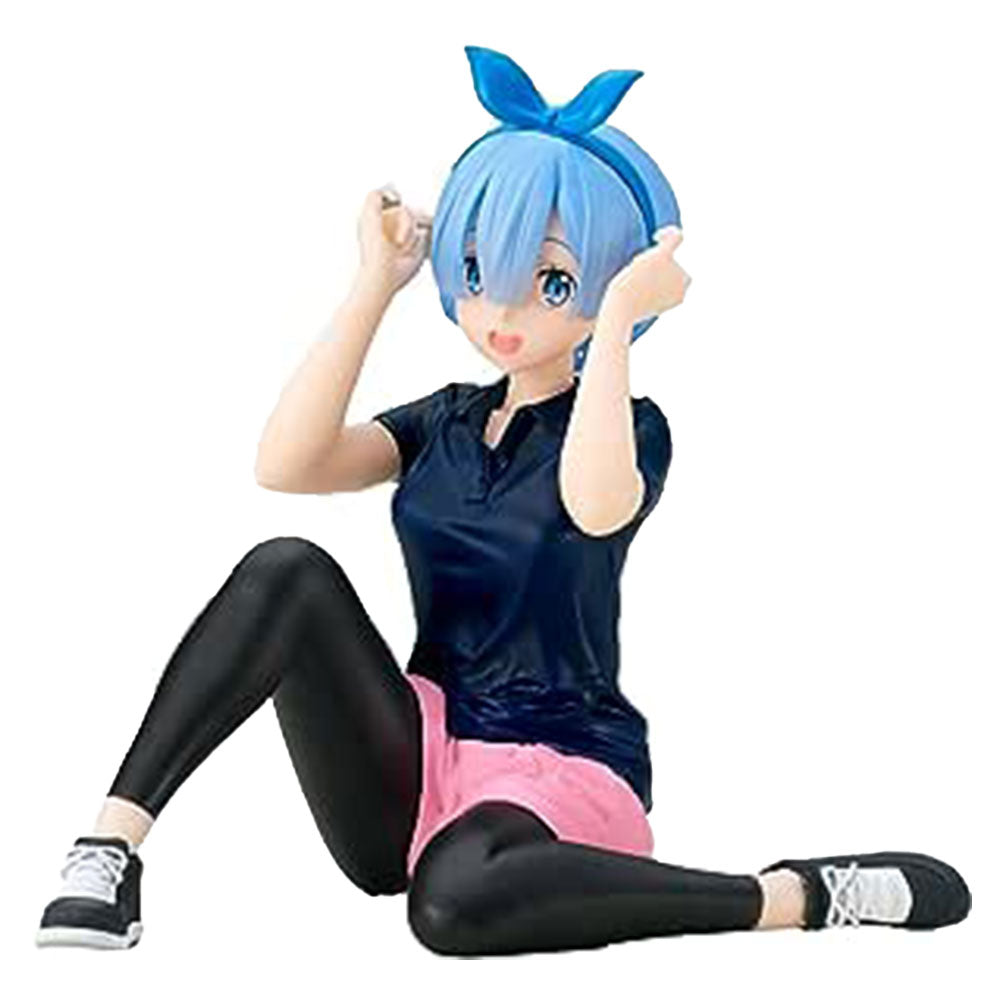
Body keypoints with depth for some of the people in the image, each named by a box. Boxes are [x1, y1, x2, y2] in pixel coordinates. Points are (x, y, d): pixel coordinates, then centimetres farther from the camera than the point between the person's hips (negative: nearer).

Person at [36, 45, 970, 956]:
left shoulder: (631, 425, -3)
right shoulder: (444, 420, 12)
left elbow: (596, 505, -31)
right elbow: (285, 465, -8)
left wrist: (620, 320, -22)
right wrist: (376, 282, -7)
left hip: (560, 771, -5)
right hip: (418, 769, 5)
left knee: (457, 898, -41)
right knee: (287, 572, -19)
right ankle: (111, 842, -24)